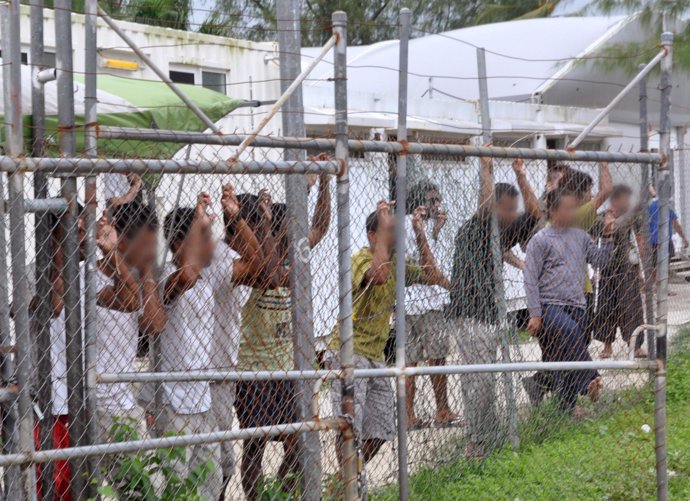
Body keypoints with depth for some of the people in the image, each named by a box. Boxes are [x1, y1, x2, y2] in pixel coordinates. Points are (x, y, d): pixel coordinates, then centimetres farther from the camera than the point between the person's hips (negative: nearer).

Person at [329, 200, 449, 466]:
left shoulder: (396, 262, 11)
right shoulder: (361, 259, -14)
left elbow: (432, 276, 5)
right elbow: (380, 274, -37)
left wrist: (420, 233, 2)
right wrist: (384, 227, -28)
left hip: (375, 354, 8)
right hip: (349, 352, -8)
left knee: (380, 430, 10)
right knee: (350, 426, -10)